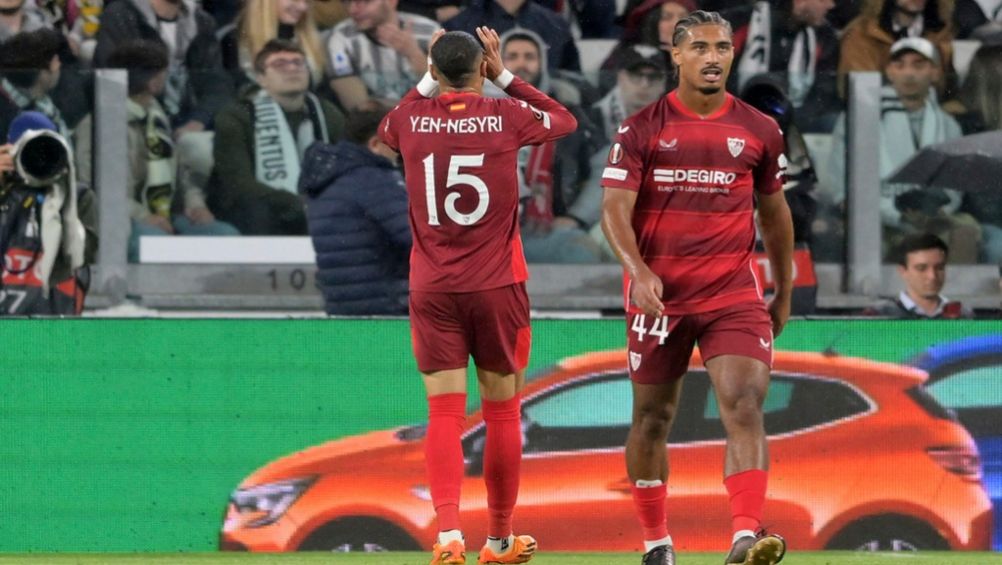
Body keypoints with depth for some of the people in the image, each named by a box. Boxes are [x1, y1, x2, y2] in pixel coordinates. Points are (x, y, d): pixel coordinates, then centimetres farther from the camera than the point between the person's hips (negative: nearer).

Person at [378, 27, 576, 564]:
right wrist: (505, 76, 17)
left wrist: (428, 82, 24)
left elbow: (385, 129, 25)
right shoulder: (505, 117, -5)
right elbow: (564, 120, 17)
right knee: (502, 413, 10)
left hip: (432, 288, 1)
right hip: (497, 285, -1)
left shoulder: (411, 120, -1)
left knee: (445, 414, -3)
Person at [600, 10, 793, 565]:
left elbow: (774, 213, 18)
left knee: (745, 404, -18)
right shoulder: (641, 129, -1)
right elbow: (615, 209, -8)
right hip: (658, 291, 0)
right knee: (652, 415, 9)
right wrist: (639, 272, -26)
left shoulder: (758, 131, 6)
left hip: (734, 291, 0)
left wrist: (783, 293, 22)